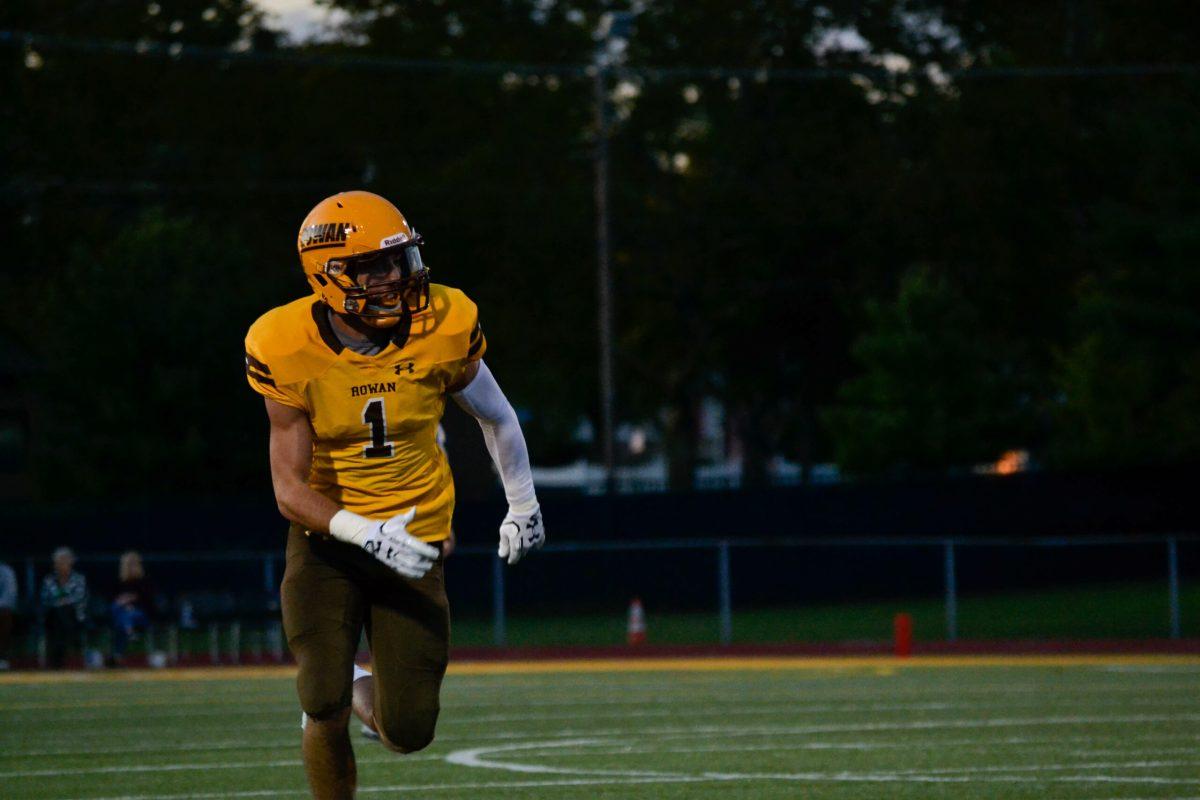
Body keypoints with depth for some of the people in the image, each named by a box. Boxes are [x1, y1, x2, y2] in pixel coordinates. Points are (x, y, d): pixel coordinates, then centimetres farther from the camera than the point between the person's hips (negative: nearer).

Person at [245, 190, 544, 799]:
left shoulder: (442, 328, -11)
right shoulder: (289, 351, -15)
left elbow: (496, 418, 10)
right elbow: (290, 489, -16)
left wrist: (523, 507, 18)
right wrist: (368, 534, -31)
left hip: (412, 539, 1)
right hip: (327, 537, -1)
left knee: (408, 733, -5)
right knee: (324, 704, -16)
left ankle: (366, 695, 31)